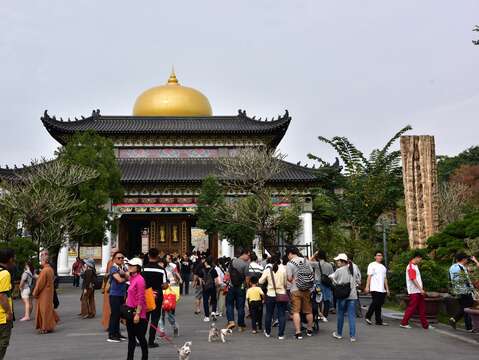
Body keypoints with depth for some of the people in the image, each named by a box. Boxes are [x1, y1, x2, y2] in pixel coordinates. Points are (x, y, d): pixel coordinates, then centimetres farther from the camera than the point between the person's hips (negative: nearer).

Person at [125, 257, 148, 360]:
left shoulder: (139, 280, -17)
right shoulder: (132, 278, 10)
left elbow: (140, 299, -19)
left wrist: (137, 314, -19)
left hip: (137, 313, -9)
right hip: (130, 311, 9)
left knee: (140, 337, 2)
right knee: (131, 337, 14)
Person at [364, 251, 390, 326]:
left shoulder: (383, 267, 22)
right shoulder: (372, 265, 1)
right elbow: (369, 276, -6)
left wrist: (387, 289, 17)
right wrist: (367, 287, -14)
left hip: (382, 289, 7)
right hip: (375, 289, -7)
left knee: (379, 305, 6)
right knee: (375, 303, -12)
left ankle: (379, 321, 9)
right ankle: (368, 317, -1)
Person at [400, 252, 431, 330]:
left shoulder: (415, 266, 16)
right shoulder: (411, 267, -15)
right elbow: (413, 279, -21)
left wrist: (421, 289, 18)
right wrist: (421, 289, -22)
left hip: (418, 291, 10)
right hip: (414, 291, -10)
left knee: (422, 307, 10)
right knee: (412, 308, -5)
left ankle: (425, 324, 14)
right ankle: (404, 323, 2)